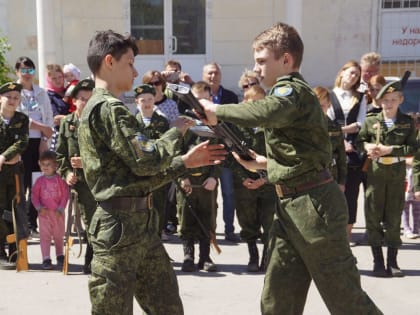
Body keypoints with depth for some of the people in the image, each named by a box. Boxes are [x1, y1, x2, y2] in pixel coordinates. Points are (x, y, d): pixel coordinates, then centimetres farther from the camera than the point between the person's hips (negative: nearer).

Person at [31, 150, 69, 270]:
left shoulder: (60, 179, -5)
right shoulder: (40, 180, 0)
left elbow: (65, 194, -5)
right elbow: (34, 195, 1)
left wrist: (61, 209, -11)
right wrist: (39, 208, -12)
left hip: (58, 213, 0)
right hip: (44, 213, 1)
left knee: (59, 236, 12)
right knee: (45, 236, -2)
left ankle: (60, 257, 29)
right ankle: (46, 259, 1)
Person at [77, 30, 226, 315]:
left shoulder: (99, 108, 20)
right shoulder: (110, 108, -12)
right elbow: (146, 160, -18)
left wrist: (186, 161, 15)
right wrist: (177, 132, -2)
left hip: (139, 223, 10)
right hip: (120, 224, -10)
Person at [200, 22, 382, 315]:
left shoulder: (293, 90, -12)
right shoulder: (291, 93, 19)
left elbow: (266, 113, -36)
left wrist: (216, 110, -24)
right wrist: (262, 162, 14)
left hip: (313, 204, -10)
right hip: (292, 205, 10)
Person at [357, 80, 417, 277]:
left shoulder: (407, 122, 3)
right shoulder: (371, 121, 5)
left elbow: (412, 148, -4)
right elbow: (359, 141, 11)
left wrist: (390, 149, -15)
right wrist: (367, 146, -10)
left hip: (397, 174, 0)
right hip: (375, 173, 0)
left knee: (394, 218, 4)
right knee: (373, 218, 1)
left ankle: (392, 262, 13)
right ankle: (378, 261, 10)